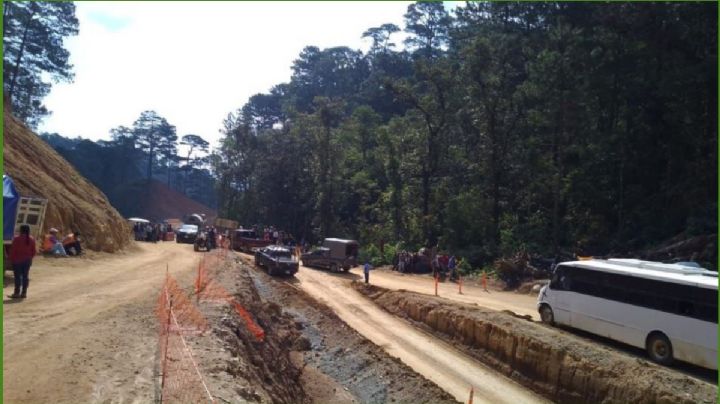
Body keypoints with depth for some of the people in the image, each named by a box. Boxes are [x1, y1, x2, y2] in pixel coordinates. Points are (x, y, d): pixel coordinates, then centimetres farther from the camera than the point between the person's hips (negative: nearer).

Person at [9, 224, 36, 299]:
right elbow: (33, 251, 7)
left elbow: (13, 250, -10)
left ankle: (17, 293, 1)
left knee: (17, 277, 0)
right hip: (27, 260, 5)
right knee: (25, 276, 8)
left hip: (17, 260, -4)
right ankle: (24, 293, 9)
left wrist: (11, 259, -1)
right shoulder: (31, 239, 3)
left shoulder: (17, 239, -12)